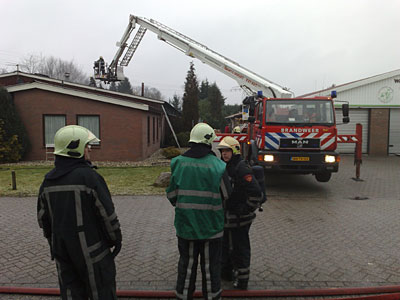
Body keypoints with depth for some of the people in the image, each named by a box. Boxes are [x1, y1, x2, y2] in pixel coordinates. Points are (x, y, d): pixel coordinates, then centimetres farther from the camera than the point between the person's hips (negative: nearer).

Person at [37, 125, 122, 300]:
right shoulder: (89, 176, -19)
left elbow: (43, 218, 11)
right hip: (90, 249, -6)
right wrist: (116, 239, -1)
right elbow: (107, 213, -16)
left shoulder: (48, 181, 2)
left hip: (62, 250, 6)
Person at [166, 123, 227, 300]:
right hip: (212, 226, -1)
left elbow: (171, 195, -2)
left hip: (185, 225, 2)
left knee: (186, 265, 17)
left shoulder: (178, 163, -9)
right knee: (211, 266, 16)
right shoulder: (218, 166, -13)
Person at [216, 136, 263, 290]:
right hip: (227, 218, 9)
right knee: (226, 245, 23)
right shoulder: (226, 167, 8)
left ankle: (242, 280, 22)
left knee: (239, 248, 5)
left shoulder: (242, 169, -22)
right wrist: (221, 211, 18)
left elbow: (256, 193, -27)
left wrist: (246, 210, -18)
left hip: (239, 220, -9)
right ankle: (226, 271, 42)